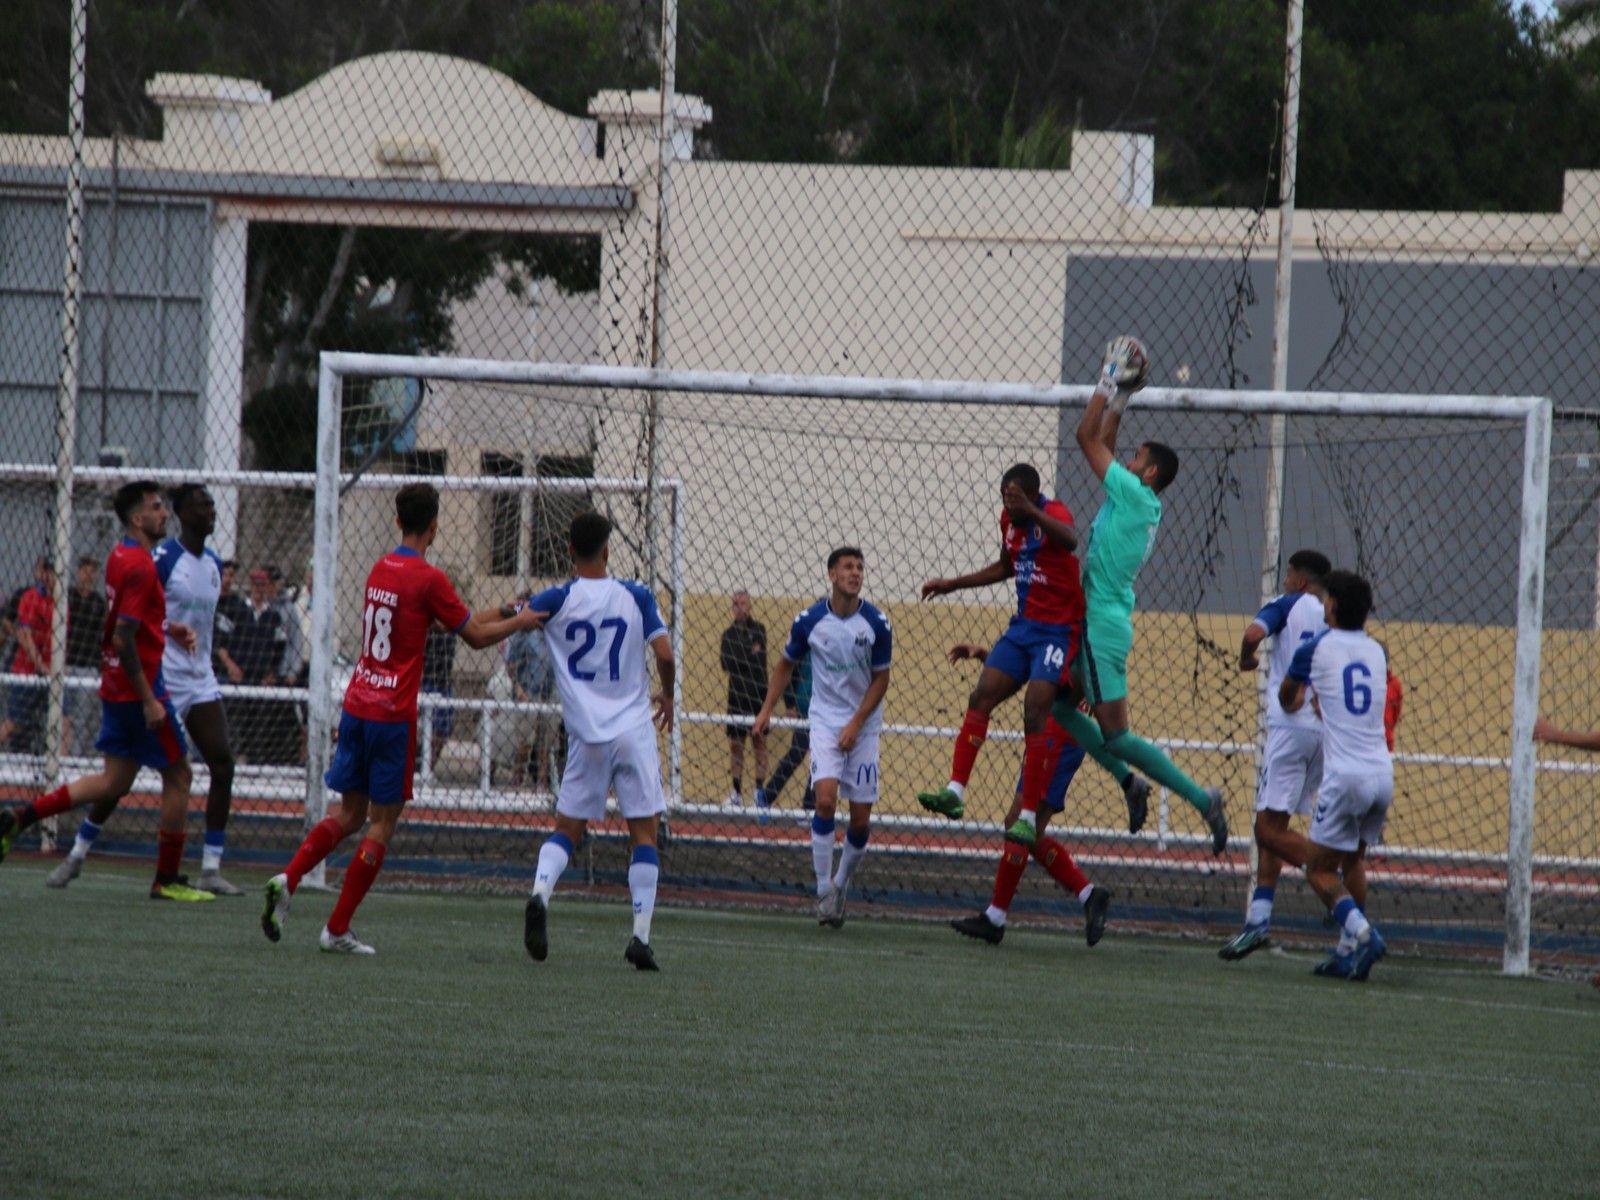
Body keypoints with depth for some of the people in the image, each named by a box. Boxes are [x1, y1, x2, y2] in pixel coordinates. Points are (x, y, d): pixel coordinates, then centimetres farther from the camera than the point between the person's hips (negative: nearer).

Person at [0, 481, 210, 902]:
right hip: (139, 687, -9)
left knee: (115, 781, 13)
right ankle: (167, 879, 9)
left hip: (116, 688, 9)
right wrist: (149, 701, -22)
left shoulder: (121, 557, 11)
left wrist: (168, 630, 14)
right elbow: (124, 638, -24)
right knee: (178, 773, 3)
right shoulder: (139, 566, -19)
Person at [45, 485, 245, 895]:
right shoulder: (162, 559, -12)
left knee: (223, 764, -7)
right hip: (161, 682, -7)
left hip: (200, 682, 7)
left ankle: (210, 870, -4)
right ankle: (77, 854, 13)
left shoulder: (213, 565, 11)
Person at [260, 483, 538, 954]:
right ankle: (337, 929, 1)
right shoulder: (429, 579, -12)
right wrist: (520, 622, 12)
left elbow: (461, 620, 22)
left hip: (356, 707, 7)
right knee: (382, 822, 3)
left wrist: (502, 610, 27)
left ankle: (287, 880, -7)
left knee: (350, 814, 15)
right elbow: (476, 636, -3)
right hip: (392, 715, -7)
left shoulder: (380, 570, 11)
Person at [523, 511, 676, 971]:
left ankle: (540, 893, -19)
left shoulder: (557, 600, -2)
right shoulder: (636, 597, -1)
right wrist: (667, 695, 15)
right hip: (634, 730, -1)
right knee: (644, 830, 5)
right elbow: (664, 656, -4)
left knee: (567, 828, 10)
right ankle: (641, 936, -4)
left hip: (587, 737, 1)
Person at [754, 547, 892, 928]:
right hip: (825, 721, -1)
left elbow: (880, 680, -1)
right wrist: (767, 709, 4)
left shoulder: (877, 624, -7)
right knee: (825, 799, -20)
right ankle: (824, 889, -12)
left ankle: (842, 883, 22)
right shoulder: (809, 622, -6)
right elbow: (786, 665, 11)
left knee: (861, 819, 0)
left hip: (863, 725, 1)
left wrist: (855, 724, -11)